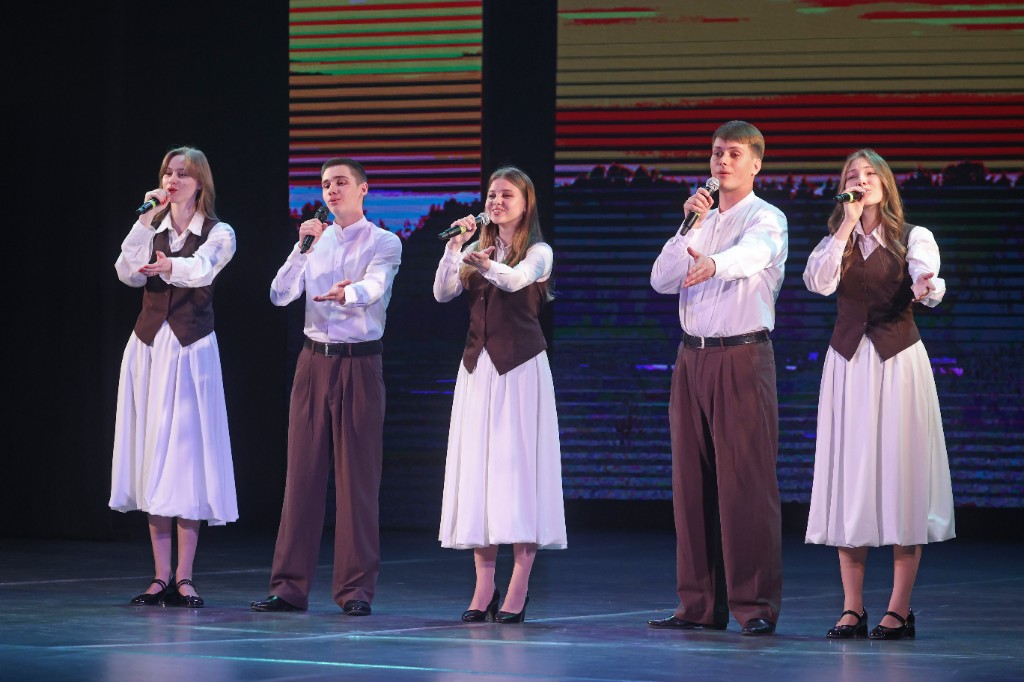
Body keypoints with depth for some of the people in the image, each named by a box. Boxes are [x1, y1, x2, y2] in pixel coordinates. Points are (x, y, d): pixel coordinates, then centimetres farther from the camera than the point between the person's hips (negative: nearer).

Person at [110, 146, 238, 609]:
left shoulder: (218, 234, 1)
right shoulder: (152, 230, 12)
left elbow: (201, 270, -21)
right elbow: (129, 273, -6)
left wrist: (170, 266, -42)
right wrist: (146, 222, -10)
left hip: (191, 350, -3)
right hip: (148, 347, 3)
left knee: (186, 455, -6)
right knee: (152, 455, 2)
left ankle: (184, 578, -3)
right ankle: (160, 577, 6)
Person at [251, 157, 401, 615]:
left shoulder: (384, 242, 0)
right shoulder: (315, 240, 12)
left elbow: (373, 288, -20)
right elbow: (280, 295, 3)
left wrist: (346, 293, -41)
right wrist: (303, 248, -9)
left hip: (359, 364, -4)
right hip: (314, 360, 4)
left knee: (358, 475, -3)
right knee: (302, 471, 3)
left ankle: (356, 589, 1)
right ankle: (290, 586, 5)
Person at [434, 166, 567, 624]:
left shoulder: (538, 252, 0)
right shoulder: (477, 248, 14)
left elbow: (516, 279, -22)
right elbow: (442, 293, 2)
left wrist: (486, 264, -41)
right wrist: (456, 248, -10)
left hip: (520, 368, -5)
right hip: (478, 367, 5)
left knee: (519, 466, -8)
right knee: (476, 466, 1)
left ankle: (518, 593, -6)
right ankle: (484, 590, 5)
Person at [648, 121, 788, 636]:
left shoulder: (767, 219, -2)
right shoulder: (700, 220, 18)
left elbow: (751, 254, -26)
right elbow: (661, 280, 8)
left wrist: (713, 263, -47)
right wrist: (689, 227, -4)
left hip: (743, 357, -6)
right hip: (692, 357, 6)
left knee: (746, 480, -9)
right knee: (691, 480, 6)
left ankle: (755, 605, -6)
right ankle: (700, 604, 11)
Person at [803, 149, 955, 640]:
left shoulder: (913, 237, 3)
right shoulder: (836, 241, 11)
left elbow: (928, 279, -17)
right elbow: (818, 282, -9)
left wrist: (927, 289, -40)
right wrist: (847, 227, -10)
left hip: (897, 361, -3)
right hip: (848, 361, 3)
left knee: (900, 475, -5)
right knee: (848, 476, 0)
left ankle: (899, 610, -1)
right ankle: (852, 609, 5)